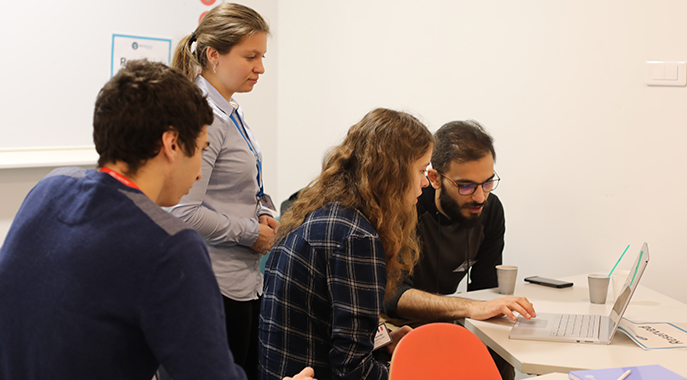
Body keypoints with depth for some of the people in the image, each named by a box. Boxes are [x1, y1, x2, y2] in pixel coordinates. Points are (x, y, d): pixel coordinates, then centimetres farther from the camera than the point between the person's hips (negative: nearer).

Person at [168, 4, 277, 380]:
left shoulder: (231, 113, 12)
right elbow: (185, 213, -23)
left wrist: (262, 213, 5)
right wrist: (252, 233, -13)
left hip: (245, 279, 10)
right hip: (215, 288, -10)